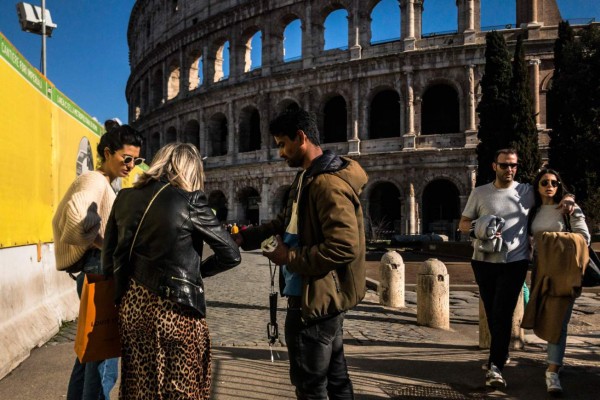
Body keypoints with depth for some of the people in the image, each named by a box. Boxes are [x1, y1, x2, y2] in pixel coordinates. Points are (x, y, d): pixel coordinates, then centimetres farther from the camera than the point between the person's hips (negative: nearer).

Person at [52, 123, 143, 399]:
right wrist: (103, 245, -21)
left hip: (97, 273, 10)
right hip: (100, 273, -10)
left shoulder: (104, 184, 16)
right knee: (104, 357, -3)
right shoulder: (95, 181, -13)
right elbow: (75, 214, -33)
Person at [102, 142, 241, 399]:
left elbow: (109, 261, 8)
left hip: (132, 306, 5)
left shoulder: (125, 198, 5)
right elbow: (231, 255, -6)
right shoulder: (190, 200, -8)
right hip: (175, 309, -5)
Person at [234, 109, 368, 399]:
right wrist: (246, 237, 9)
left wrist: (290, 258, -18)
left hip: (317, 299, -10)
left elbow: (344, 247, -29)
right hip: (321, 297, 10)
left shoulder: (329, 183, -22)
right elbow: (286, 221, 21)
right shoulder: (307, 178, 12)